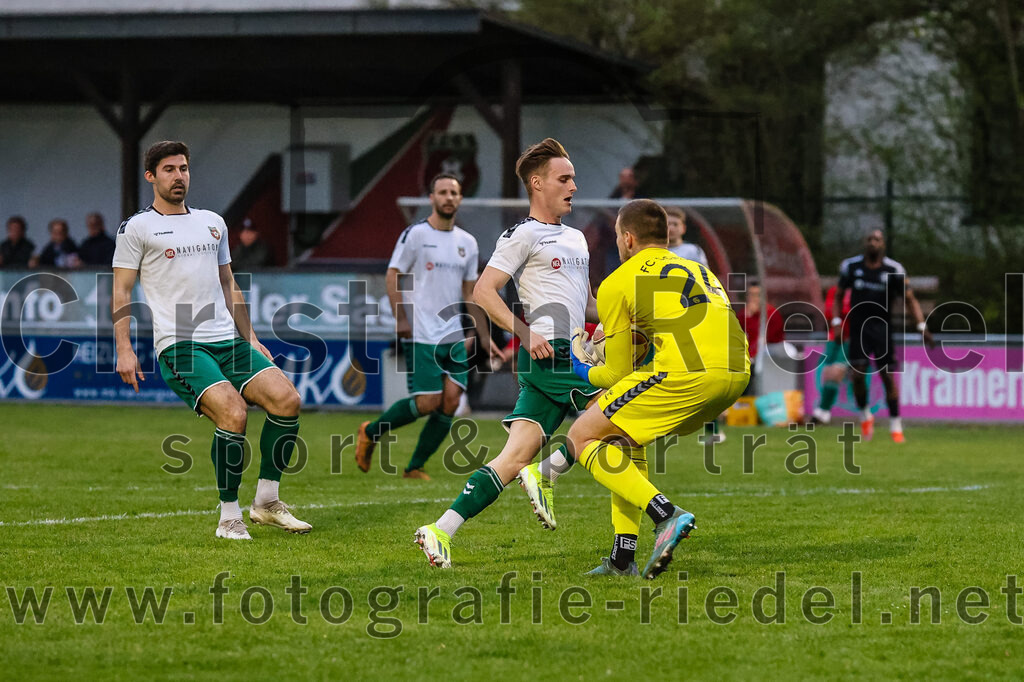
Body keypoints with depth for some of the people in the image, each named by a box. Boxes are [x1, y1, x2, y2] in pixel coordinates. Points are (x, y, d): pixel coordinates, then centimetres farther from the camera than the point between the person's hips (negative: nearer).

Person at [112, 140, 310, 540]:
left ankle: (266, 503, 1)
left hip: (228, 340, 6)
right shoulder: (137, 228, 3)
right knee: (233, 414, -26)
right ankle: (229, 518, -12)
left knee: (286, 400, -13)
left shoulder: (212, 223, 20)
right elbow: (121, 292, 1)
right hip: (179, 346, -6)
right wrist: (124, 350, -9)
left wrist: (250, 338, 21)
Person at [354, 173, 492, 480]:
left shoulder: (467, 243, 13)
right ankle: (370, 433, 13)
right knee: (427, 403, -11)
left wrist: (484, 336, 16)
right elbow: (393, 276, -4)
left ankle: (414, 468, 5)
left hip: (454, 336, 6)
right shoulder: (415, 234, -5)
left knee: (451, 401, -7)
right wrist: (401, 318, -15)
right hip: (420, 336, -6)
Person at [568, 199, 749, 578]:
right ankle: (623, 558, 19)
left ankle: (666, 515, -14)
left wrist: (585, 369, 35)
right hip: (737, 374, 8)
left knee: (582, 437, 6)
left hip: (687, 373, -8)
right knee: (621, 433, 27)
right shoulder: (699, 269, 30)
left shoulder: (617, 283, 12)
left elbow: (619, 373, 12)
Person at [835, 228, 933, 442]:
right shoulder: (851, 266, 1)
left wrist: (922, 326, -11)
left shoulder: (894, 270, -4)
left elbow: (910, 299, -1)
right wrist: (836, 322, 1)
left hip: (883, 328, -1)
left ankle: (895, 426, 3)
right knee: (857, 375, -8)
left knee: (888, 376, -6)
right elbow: (838, 296, 12)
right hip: (858, 327, 1)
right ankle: (865, 415, 17)